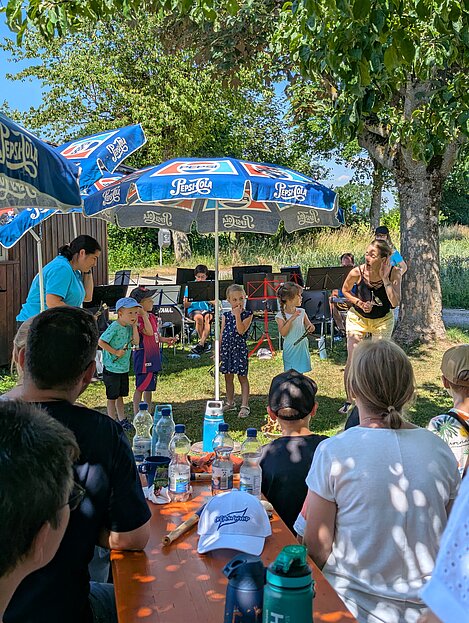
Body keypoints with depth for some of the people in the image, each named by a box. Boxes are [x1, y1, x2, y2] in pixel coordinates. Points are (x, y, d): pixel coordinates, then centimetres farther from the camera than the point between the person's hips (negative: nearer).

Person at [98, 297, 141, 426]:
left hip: (124, 368, 7)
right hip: (112, 368, -7)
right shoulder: (114, 327, -19)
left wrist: (134, 325, -7)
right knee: (112, 397, 6)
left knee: (120, 396, 19)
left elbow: (136, 342, -3)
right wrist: (115, 352, -20)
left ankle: (122, 420, 29)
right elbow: (101, 342, -21)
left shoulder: (129, 326, 4)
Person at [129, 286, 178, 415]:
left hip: (153, 355, 9)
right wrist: (144, 315, -30)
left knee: (149, 387, 17)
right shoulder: (138, 318, -17)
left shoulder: (152, 316, 12)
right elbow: (149, 332, -28)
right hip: (143, 356, -9)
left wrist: (165, 340, 9)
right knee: (140, 387, -3)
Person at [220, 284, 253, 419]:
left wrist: (237, 315, -21)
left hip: (239, 348, -5)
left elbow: (241, 331, -19)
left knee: (242, 377, 0)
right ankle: (230, 403, 27)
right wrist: (218, 350, 7)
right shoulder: (226, 315, 7)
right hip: (226, 348, 5)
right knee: (228, 377, 13)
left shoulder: (247, 315, -5)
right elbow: (222, 334, 10)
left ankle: (245, 406, 2)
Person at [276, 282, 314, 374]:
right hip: (291, 350, -4)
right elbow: (283, 333, -22)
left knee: (300, 372, 12)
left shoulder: (301, 312, 1)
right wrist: (291, 319, -31)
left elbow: (309, 326, 8)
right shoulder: (281, 315, -12)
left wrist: (311, 328, -16)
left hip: (302, 348, 4)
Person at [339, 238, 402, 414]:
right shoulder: (357, 272, -23)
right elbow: (345, 290, -2)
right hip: (357, 318, 0)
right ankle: (349, 400, 14)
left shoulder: (394, 273, -23)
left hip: (383, 320, 0)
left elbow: (395, 303, -33)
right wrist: (359, 303, -17)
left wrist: (385, 278, -35)